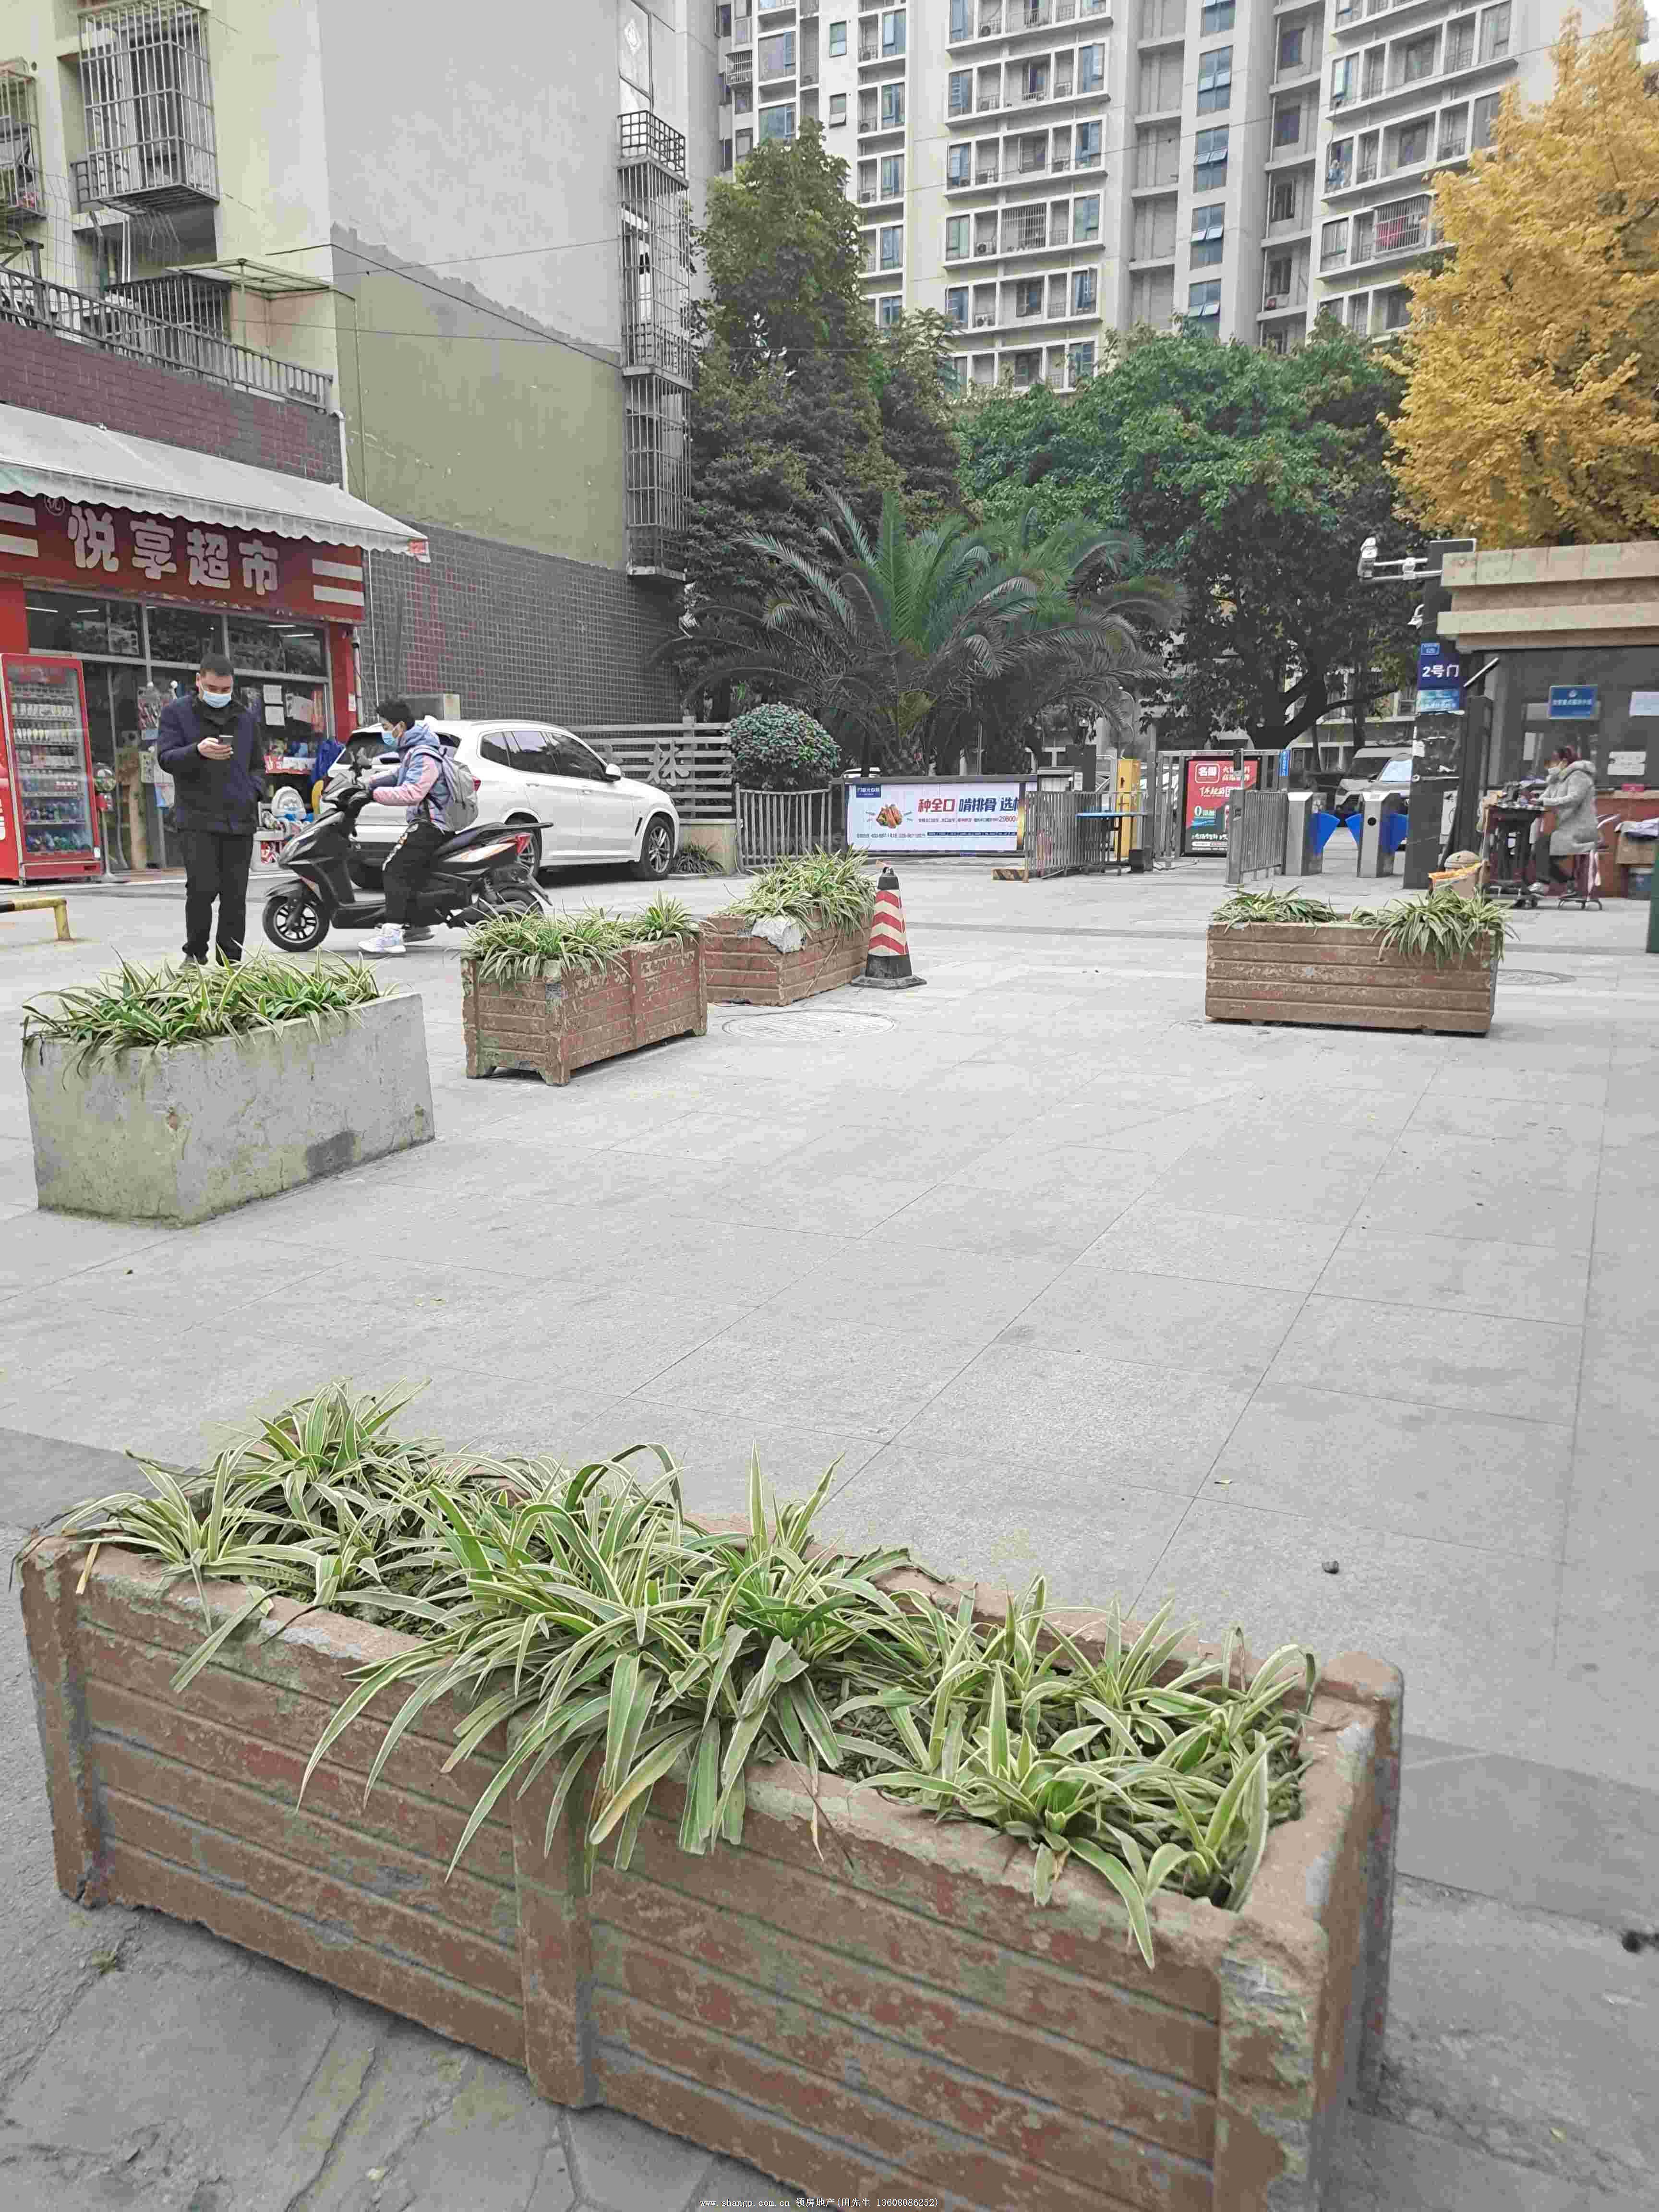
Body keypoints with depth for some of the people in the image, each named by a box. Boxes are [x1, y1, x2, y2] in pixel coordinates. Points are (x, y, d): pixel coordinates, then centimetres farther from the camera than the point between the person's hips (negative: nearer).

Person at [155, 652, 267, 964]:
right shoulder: (176, 711, 4)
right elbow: (165, 758, -4)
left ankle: (230, 964, 11)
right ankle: (195, 954, 6)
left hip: (239, 820, 4)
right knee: (203, 888, -13)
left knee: (235, 895, 4)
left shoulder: (245, 717, 15)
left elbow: (257, 766, 22)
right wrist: (198, 752, -23)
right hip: (197, 818, -4)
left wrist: (253, 792, 2)